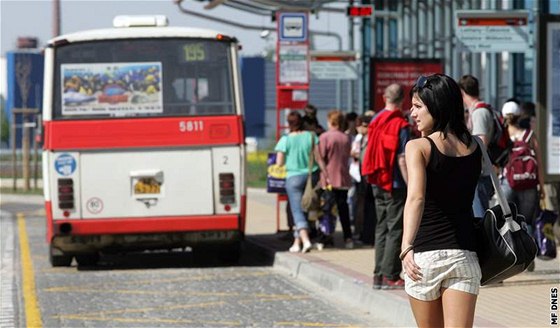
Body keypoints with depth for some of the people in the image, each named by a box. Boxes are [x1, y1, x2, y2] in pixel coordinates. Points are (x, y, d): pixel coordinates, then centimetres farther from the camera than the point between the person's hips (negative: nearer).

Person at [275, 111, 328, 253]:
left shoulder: (285, 140, -6)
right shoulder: (311, 136, -1)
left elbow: (279, 163, -4)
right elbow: (318, 158, -1)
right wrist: (326, 175, 4)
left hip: (293, 177, -3)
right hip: (311, 176, 3)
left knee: (297, 211, -4)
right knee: (304, 209, 15)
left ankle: (305, 240, -23)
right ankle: (297, 241, 19)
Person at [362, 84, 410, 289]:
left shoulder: (375, 121, 7)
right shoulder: (400, 125, -13)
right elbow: (402, 159, -17)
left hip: (378, 182, 7)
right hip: (395, 184, -7)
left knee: (382, 228, 13)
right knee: (396, 229, -2)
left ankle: (379, 275, 13)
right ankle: (390, 275, -5)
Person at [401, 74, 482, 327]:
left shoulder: (418, 147, -8)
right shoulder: (474, 147, 6)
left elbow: (416, 197, -22)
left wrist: (406, 248, -30)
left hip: (425, 255, -3)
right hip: (464, 255, 3)